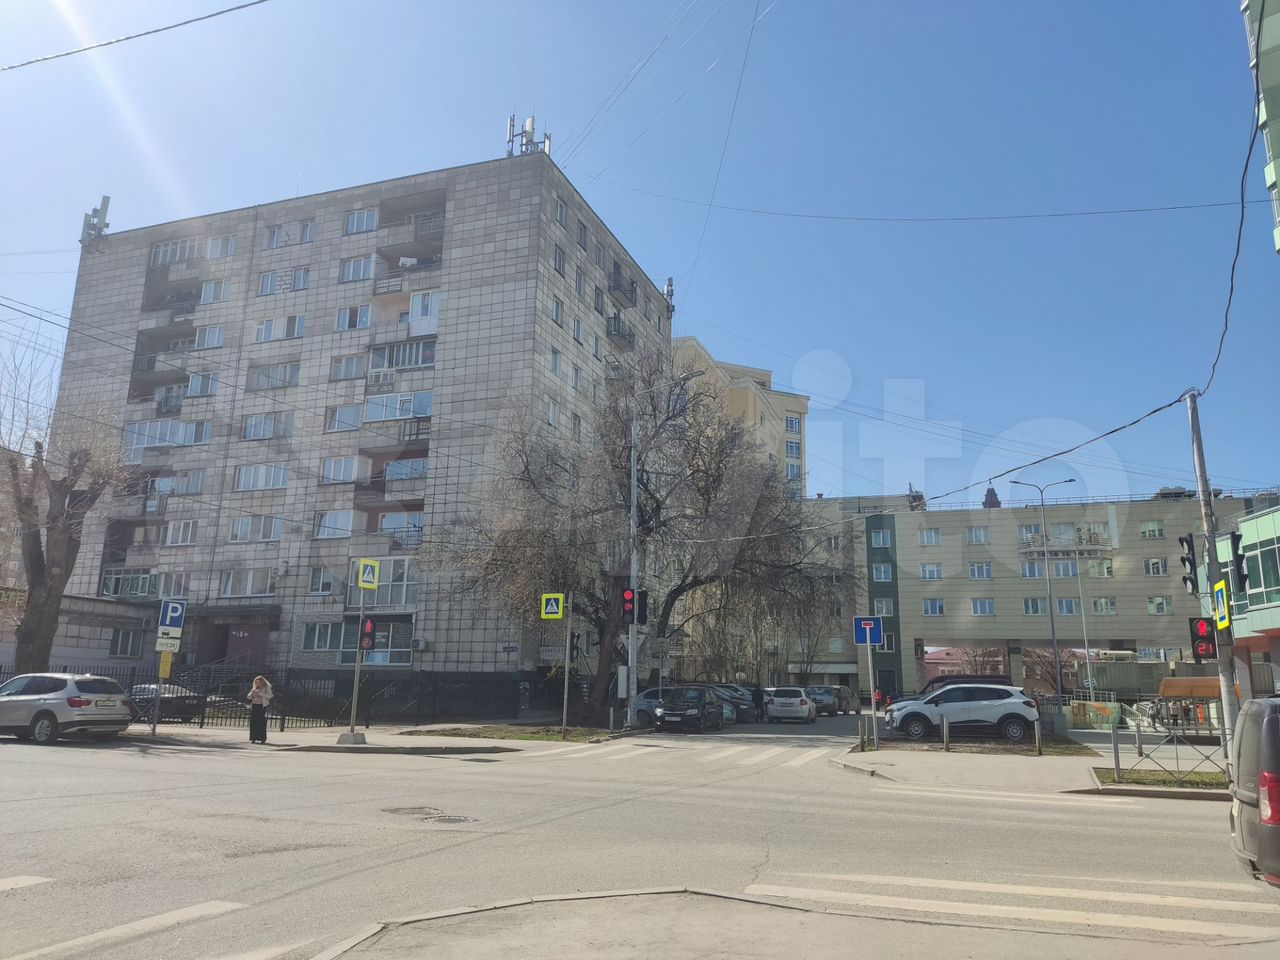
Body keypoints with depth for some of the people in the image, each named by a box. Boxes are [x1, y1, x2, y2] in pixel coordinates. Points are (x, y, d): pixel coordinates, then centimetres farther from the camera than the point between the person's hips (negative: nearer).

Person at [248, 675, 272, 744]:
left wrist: (260, 693, -16)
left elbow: (269, 696, -9)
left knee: (261, 722, -8)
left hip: (262, 706, -5)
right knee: (253, 722, -2)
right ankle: (253, 738, 2)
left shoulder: (267, 687, 4)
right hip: (254, 706, 5)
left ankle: (262, 738, -5)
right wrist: (252, 692, -3)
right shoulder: (255, 688, 19)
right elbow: (249, 697, 17)